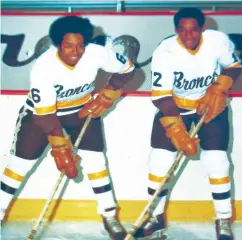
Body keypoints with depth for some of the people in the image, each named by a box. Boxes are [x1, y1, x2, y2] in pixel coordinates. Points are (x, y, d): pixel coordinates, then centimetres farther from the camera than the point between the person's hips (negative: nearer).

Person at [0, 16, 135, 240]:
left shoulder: (97, 53, -26)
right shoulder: (43, 67, -33)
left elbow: (127, 68, -8)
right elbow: (46, 114, -29)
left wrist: (106, 97, -14)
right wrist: (61, 150, -30)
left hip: (83, 109, 2)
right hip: (41, 110, -2)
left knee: (94, 158, -6)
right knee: (21, 161, -3)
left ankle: (109, 215, 8)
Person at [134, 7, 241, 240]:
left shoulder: (219, 41, -20)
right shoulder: (165, 52, -25)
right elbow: (161, 95, -28)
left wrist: (217, 90, -17)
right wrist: (177, 129, -38)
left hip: (211, 106, 0)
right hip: (174, 106, 0)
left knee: (216, 160, -8)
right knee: (160, 159, -5)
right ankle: (155, 218, 14)